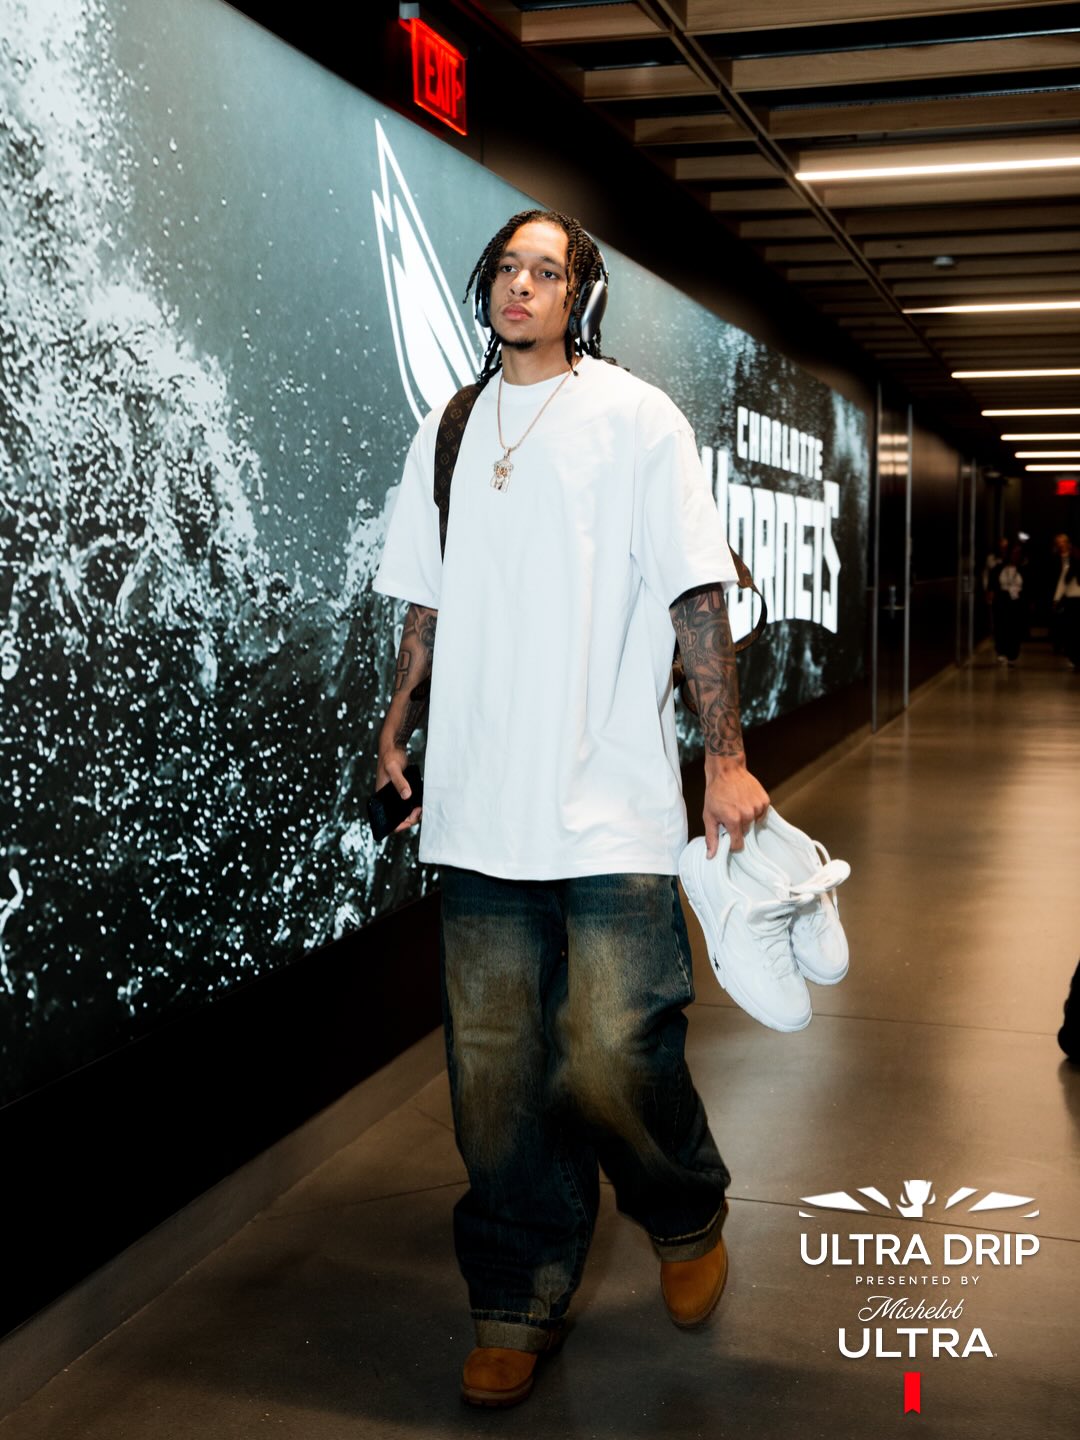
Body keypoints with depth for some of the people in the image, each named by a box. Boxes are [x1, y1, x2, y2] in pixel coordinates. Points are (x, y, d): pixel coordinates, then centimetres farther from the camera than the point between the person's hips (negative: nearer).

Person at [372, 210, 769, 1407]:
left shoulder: (635, 418, 2)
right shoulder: (445, 434, 15)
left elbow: (695, 593, -2)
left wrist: (726, 756, -6)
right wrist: (398, 726, 12)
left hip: (611, 806, -4)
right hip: (479, 809, 4)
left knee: (614, 1055, -6)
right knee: (494, 1065, 5)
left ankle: (687, 1220, 25)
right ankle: (517, 1304, 22)